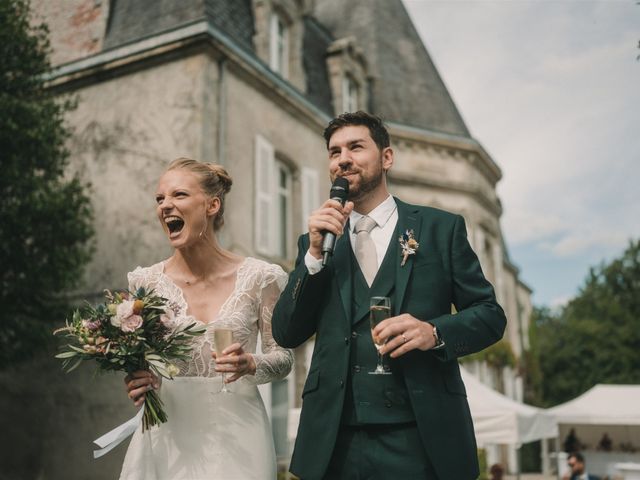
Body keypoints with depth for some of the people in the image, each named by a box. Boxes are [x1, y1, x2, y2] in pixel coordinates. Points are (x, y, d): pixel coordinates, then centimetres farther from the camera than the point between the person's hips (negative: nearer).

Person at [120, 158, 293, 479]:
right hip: (167, 435, 2)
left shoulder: (260, 278, -8)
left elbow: (283, 356, -1)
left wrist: (250, 364, -20)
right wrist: (136, 382, -14)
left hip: (235, 434, -1)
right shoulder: (145, 282, -3)